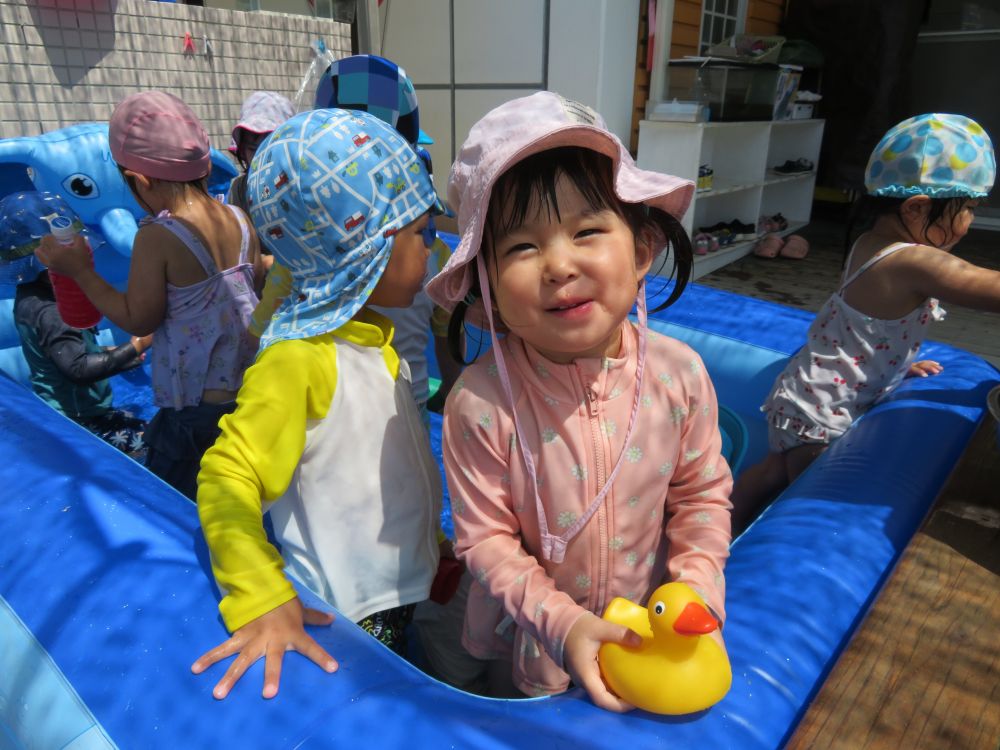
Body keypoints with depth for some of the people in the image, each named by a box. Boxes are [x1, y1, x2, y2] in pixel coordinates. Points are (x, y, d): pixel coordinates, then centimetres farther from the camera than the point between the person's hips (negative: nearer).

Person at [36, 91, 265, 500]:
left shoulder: (156, 238, -19)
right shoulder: (239, 219, -2)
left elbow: (138, 320, -11)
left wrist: (80, 269, -2)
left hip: (195, 408, -6)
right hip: (251, 389, 7)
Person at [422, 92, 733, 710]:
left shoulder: (678, 372, -21)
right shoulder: (481, 403, -30)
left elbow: (703, 493, -7)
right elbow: (485, 539, -20)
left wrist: (698, 592, -16)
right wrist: (562, 621, -27)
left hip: (646, 626, 3)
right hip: (526, 639, -2)